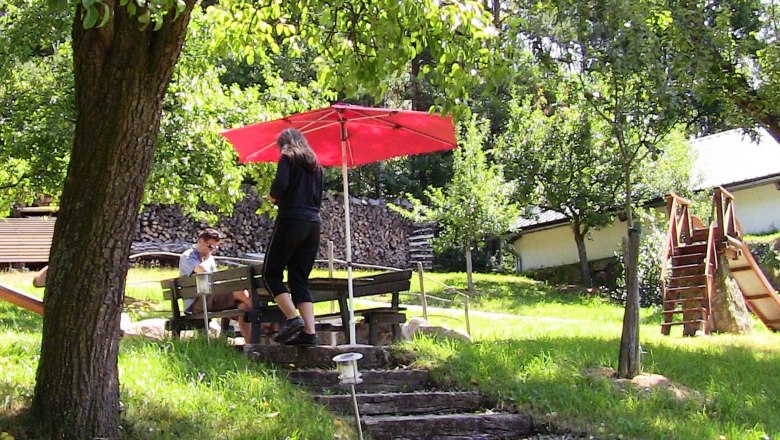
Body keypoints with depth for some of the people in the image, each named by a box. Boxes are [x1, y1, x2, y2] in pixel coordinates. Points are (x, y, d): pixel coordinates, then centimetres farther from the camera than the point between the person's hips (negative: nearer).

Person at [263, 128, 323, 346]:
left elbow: (280, 183, -17)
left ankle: (293, 318, -14)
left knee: (271, 273, 3)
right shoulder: (315, 164, 21)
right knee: (300, 279, 7)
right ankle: (309, 332, -3)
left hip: (291, 221, -7)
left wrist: (273, 196, 4)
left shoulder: (288, 158, 0)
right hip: (313, 222, 7)